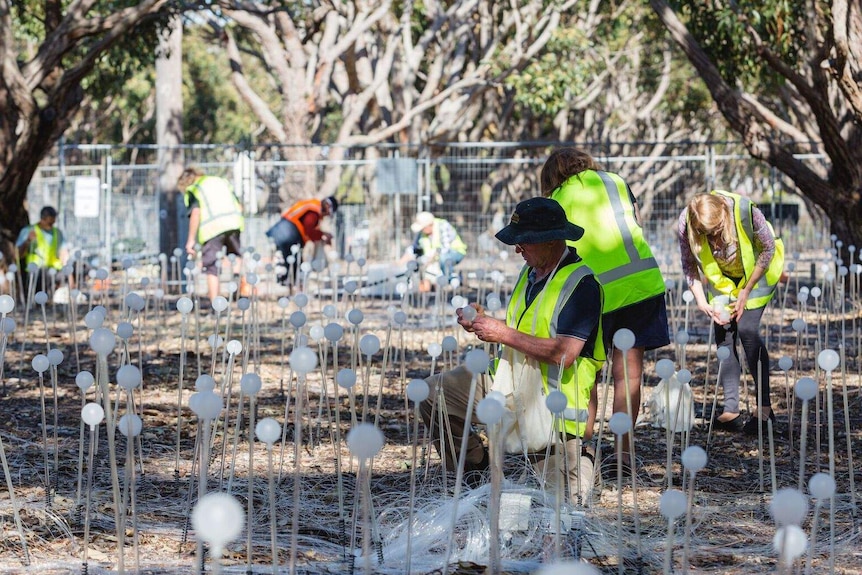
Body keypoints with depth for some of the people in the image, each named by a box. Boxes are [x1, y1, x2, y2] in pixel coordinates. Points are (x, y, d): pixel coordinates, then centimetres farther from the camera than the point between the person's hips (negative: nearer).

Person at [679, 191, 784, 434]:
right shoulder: (686, 224, -26)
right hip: (722, 280, 4)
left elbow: (768, 250, -18)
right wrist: (701, 300, -18)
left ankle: (764, 407, -12)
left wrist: (746, 291, -17)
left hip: (756, 273, -4)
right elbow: (689, 265, -8)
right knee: (723, 334, -6)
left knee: (746, 329, -17)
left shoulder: (746, 212, -35)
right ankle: (731, 409, -2)